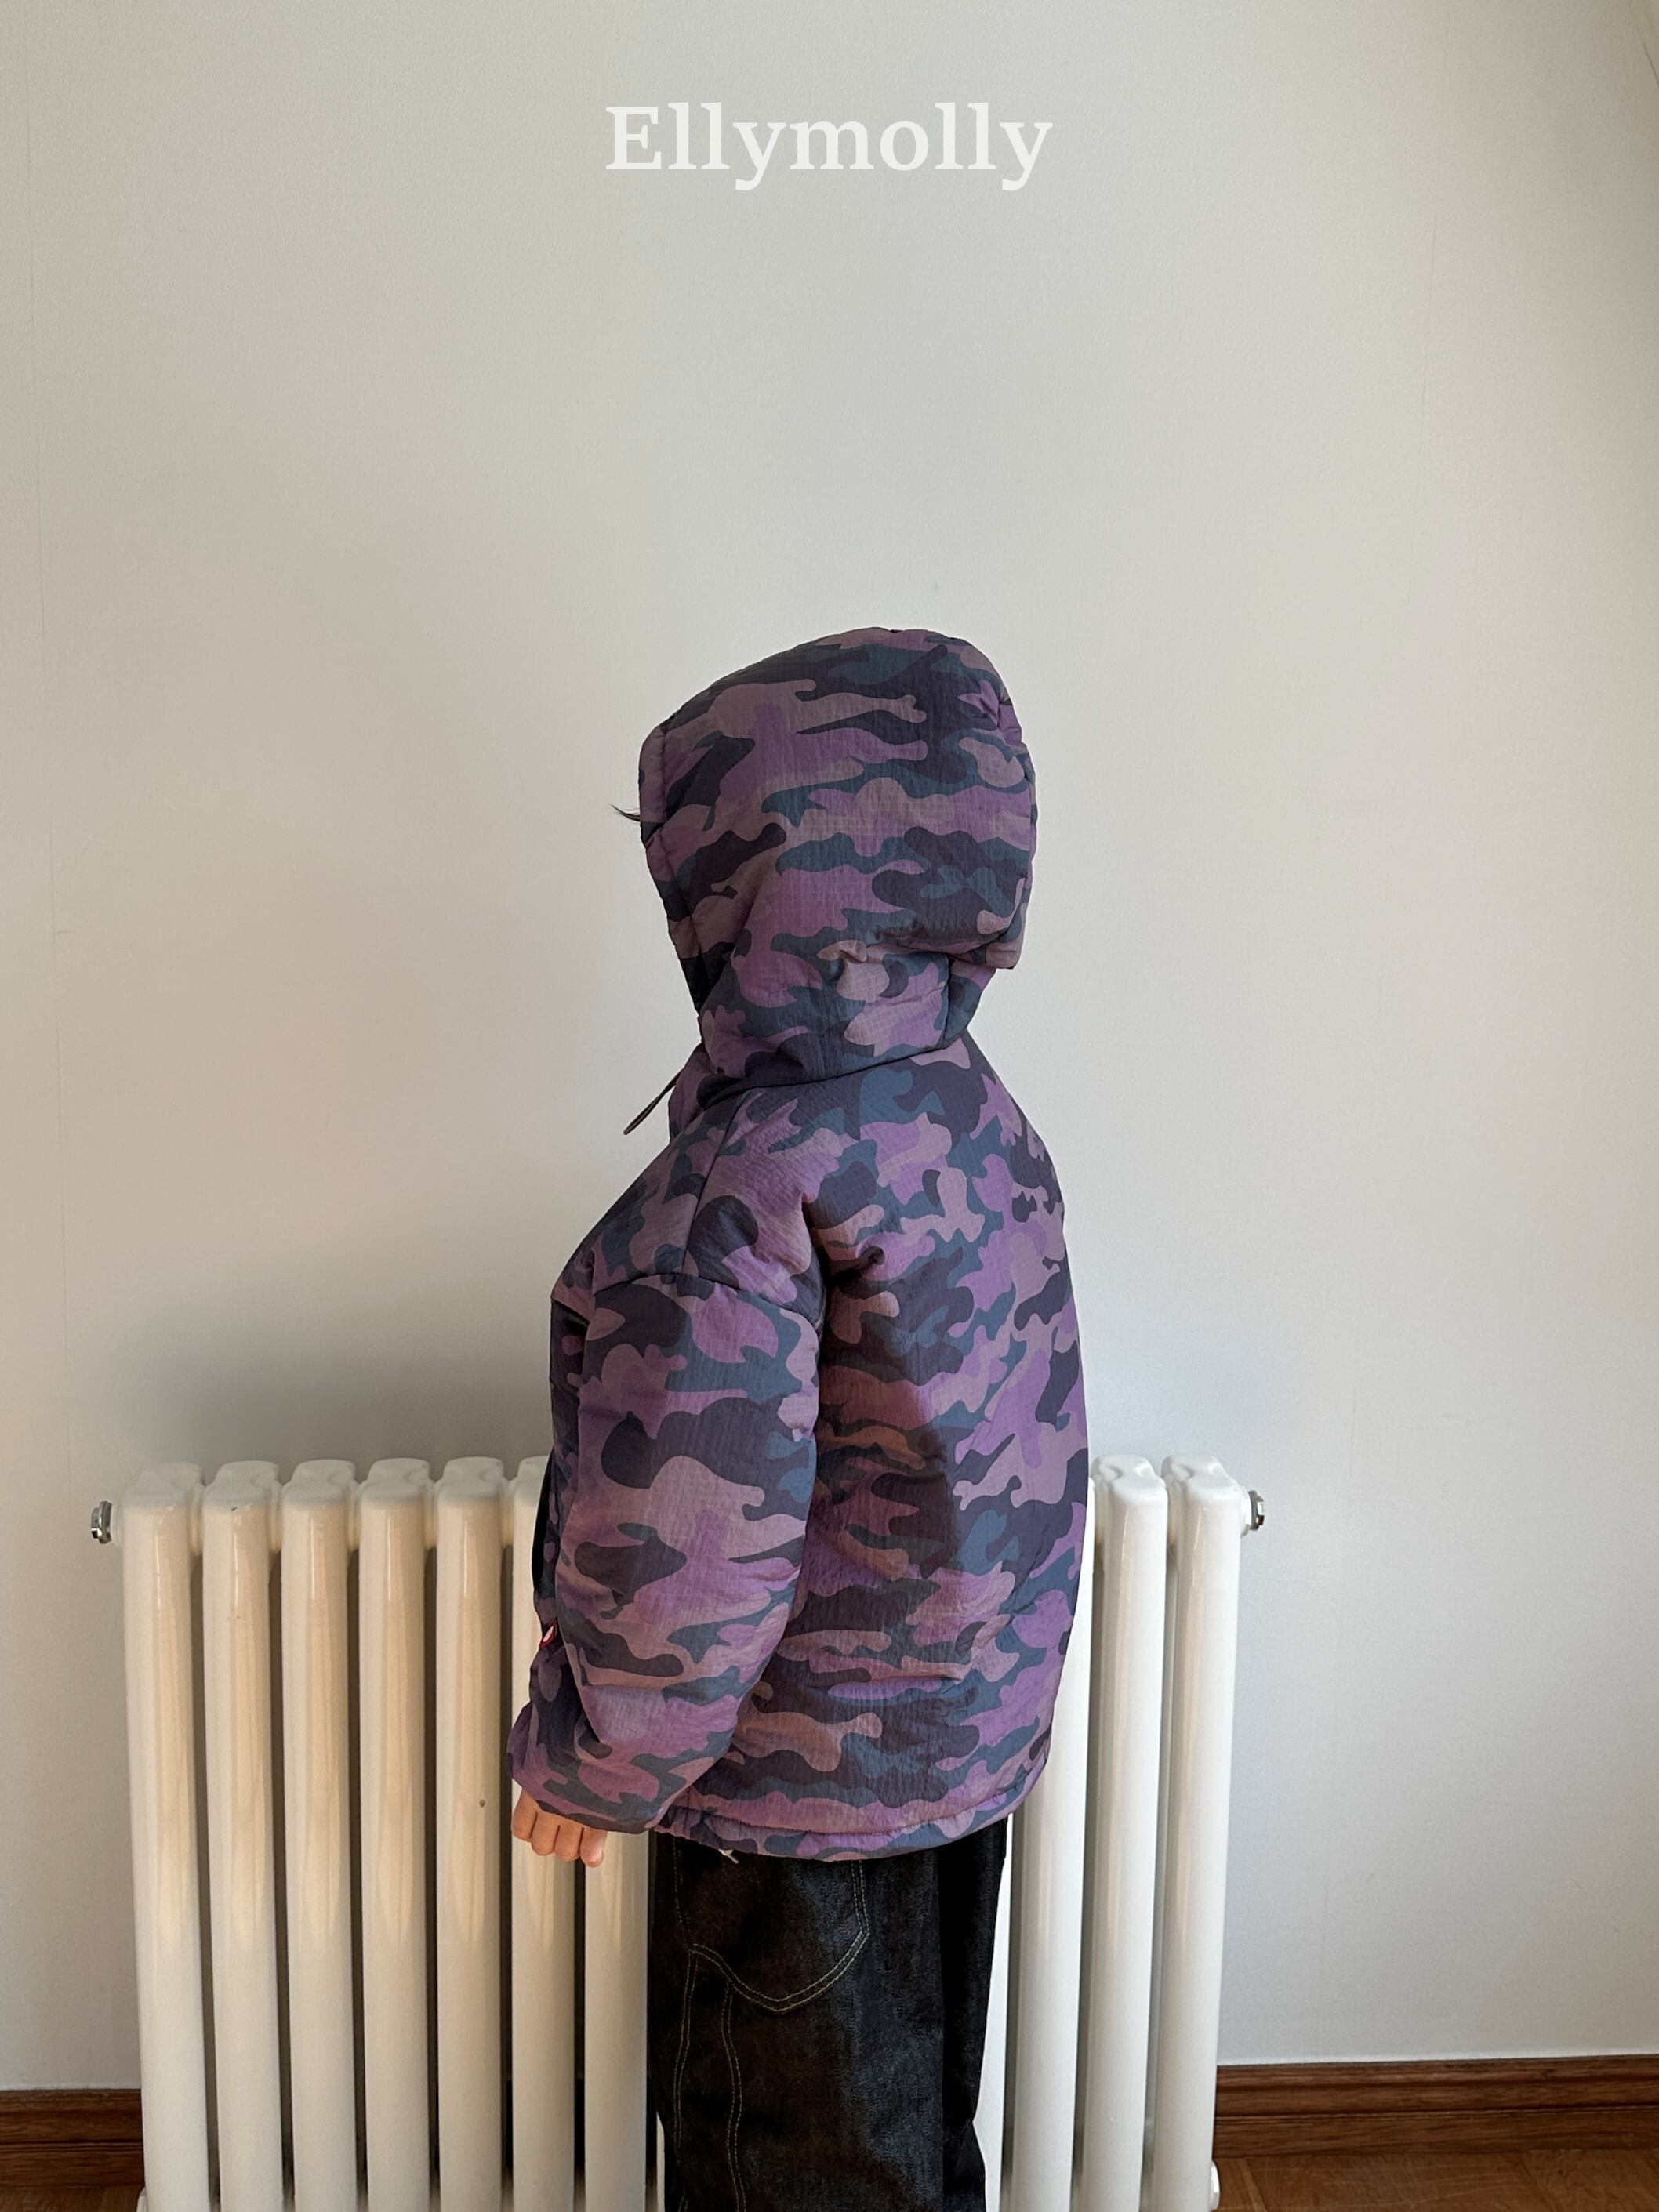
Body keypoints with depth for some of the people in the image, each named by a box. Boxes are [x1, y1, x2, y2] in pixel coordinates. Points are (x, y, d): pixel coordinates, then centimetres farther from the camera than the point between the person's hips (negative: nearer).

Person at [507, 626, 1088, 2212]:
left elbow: (683, 1547, -29)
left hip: (805, 1772, -7)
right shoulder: (967, 1101, -4)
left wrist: (593, 1764, -10)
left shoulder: (747, 1184, -31)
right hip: (967, 1723, 8)